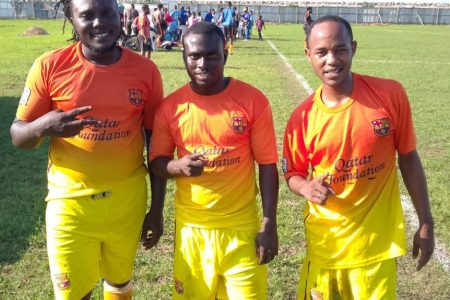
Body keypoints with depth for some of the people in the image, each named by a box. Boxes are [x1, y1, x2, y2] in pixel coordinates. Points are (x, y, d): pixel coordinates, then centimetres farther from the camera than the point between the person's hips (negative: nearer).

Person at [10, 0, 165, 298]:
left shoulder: (145, 70, -6)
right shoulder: (50, 66, -11)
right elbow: (18, 134, -3)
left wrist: (157, 209, 3)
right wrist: (42, 127, -28)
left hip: (128, 199, 2)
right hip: (70, 199, -1)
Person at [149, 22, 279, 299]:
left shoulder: (254, 101, -8)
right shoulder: (170, 106, -3)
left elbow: (267, 165, -5)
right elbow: (156, 161, 4)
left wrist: (269, 225, -7)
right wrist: (178, 166, -19)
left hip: (242, 228, -1)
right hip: (191, 227, 2)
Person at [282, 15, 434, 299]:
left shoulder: (391, 95, -11)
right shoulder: (302, 117, -10)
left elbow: (409, 158, -1)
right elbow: (293, 174, 3)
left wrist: (426, 223, 1)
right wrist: (307, 187, -21)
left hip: (378, 242, 0)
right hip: (325, 242, 1)